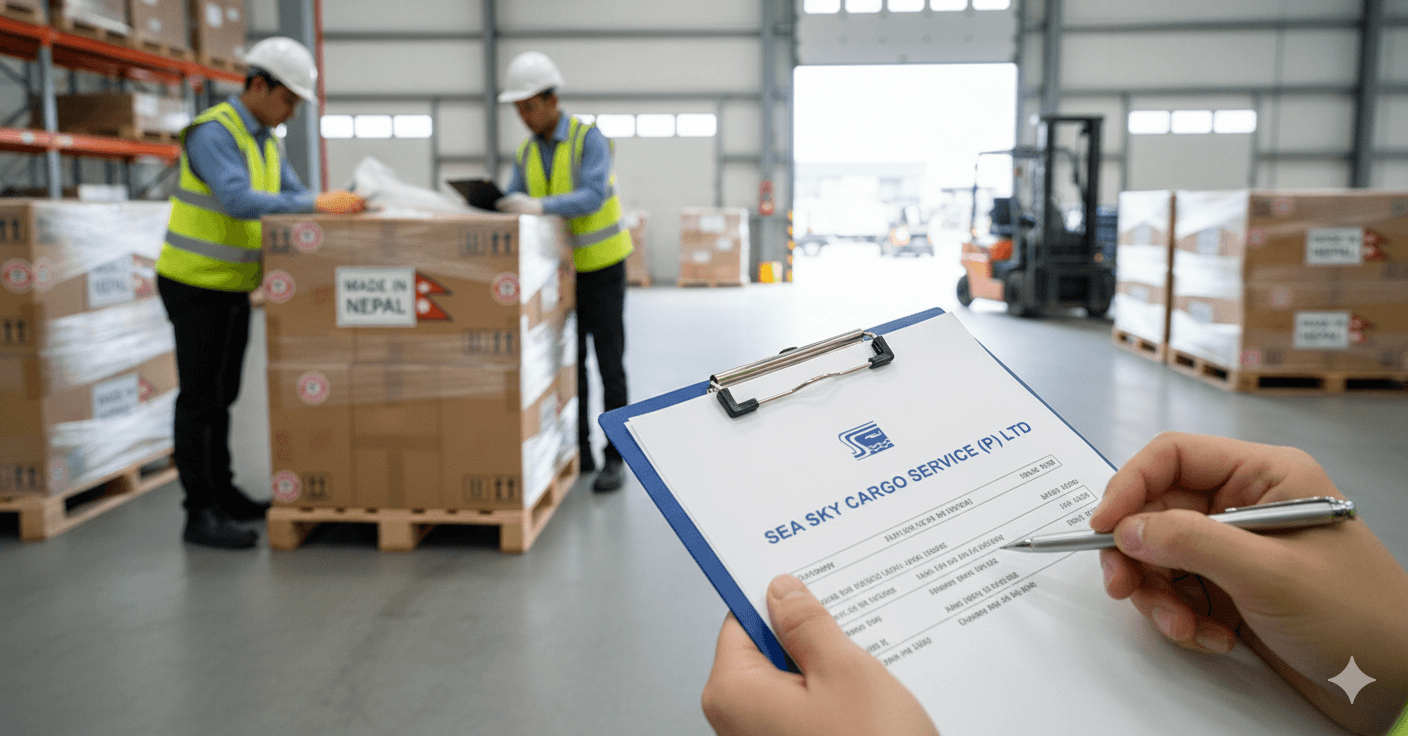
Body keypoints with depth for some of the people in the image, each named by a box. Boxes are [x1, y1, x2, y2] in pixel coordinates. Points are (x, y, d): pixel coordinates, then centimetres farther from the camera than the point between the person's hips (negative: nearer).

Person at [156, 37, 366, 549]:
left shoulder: (265, 140, 11)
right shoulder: (213, 132, -18)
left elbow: (293, 194, 7)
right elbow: (239, 200, -31)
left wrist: (338, 205, -10)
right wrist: (318, 204, -33)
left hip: (234, 286, 9)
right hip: (195, 285, -8)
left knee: (223, 395, 15)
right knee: (200, 398, -3)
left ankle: (221, 492, 27)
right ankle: (200, 513, 4)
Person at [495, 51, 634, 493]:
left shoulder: (590, 139, -17)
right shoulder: (527, 153, 3)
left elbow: (592, 198, -33)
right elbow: (511, 209, -1)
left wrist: (540, 206, -46)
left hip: (602, 267, -6)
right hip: (562, 270, 6)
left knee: (609, 364, -5)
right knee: (570, 363, 6)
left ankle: (615, 458, 4)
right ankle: (580, 451, 17)